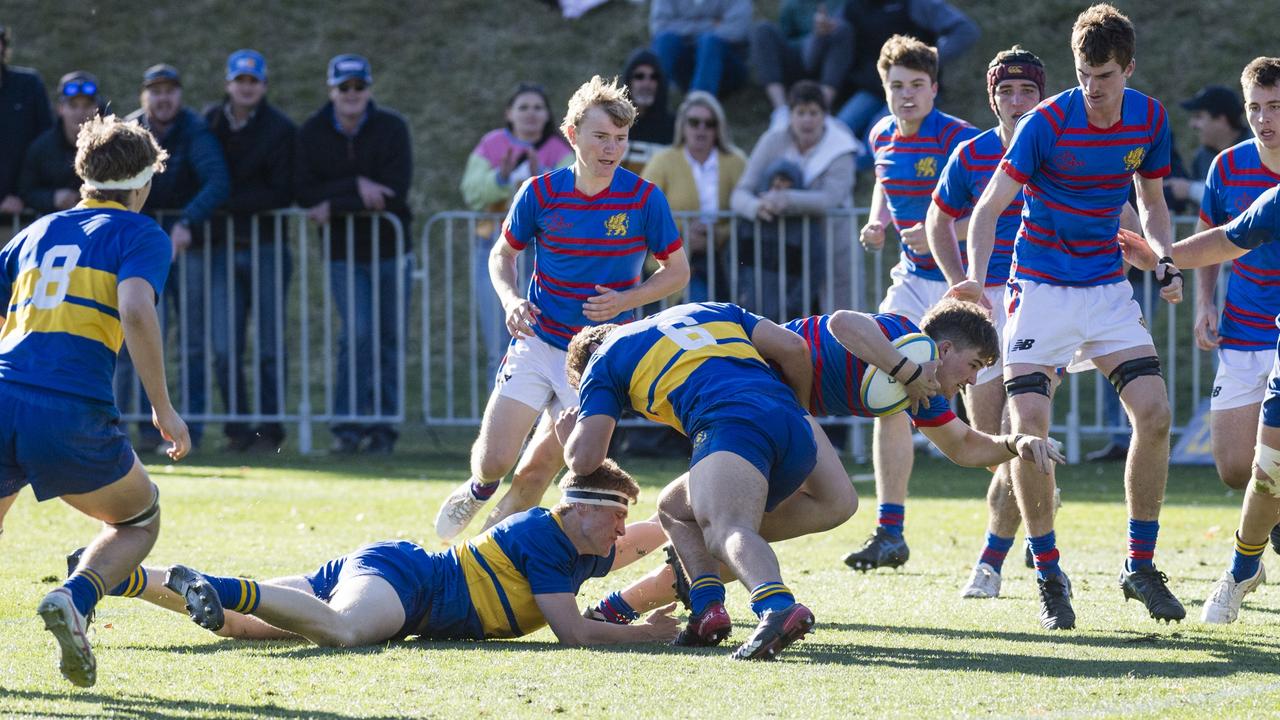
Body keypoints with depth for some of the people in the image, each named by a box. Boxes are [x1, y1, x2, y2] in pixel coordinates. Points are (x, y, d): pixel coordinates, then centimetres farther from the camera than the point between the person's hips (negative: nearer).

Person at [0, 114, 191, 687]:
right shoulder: (141, 235, 8)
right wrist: (163, 409, -7)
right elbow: (135, 311, -11)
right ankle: (74, 599, -7)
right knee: (139, 520, 23)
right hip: (72, 415, -4)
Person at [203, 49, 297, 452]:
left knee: (269, 347, 0)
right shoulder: (211, 121, 9)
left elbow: (282, 194, -7)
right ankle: (236, 429, 6)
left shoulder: (281, 129, -2)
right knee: (225, 348, -2)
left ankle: (270, 429, 6)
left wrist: (229, 202, -13)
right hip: (224, 248, 3)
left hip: (267, 248, -3)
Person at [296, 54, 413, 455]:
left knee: (390, 339, 4)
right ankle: (348, 426, -10)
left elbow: (395, 192, -16)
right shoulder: (312, 133, -1)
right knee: (357, 334, -14)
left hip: (389, 249, 0)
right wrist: (355, 187, -22)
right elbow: (304, 193, -9)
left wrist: (334, 207, -19)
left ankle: (382, 427, 12)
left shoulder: (391, 128, -6)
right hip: (343, 253, 0)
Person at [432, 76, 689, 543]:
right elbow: (503, 254, 9)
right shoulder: (540, 193, -7)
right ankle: (479, 489, 27)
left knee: (539, 469, -1)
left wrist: (624, 301, -17)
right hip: (537, 343, 1)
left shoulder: (644, 198, -11)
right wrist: (511, 300, -11)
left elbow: (677, 271, 0)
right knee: (494, 460, -10)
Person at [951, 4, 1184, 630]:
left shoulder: (1150, 119, -1)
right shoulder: (1047, 122, -15)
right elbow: (989, 208, -17)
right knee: (1028, 425, -16)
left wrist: (1165, 261, -3)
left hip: (1108, 287, 4)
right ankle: (1049, 579, -1)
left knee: (1154, 413, -11)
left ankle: (1141, 567, 3)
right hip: (1041, 289, -4)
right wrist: (976, 276, -33)